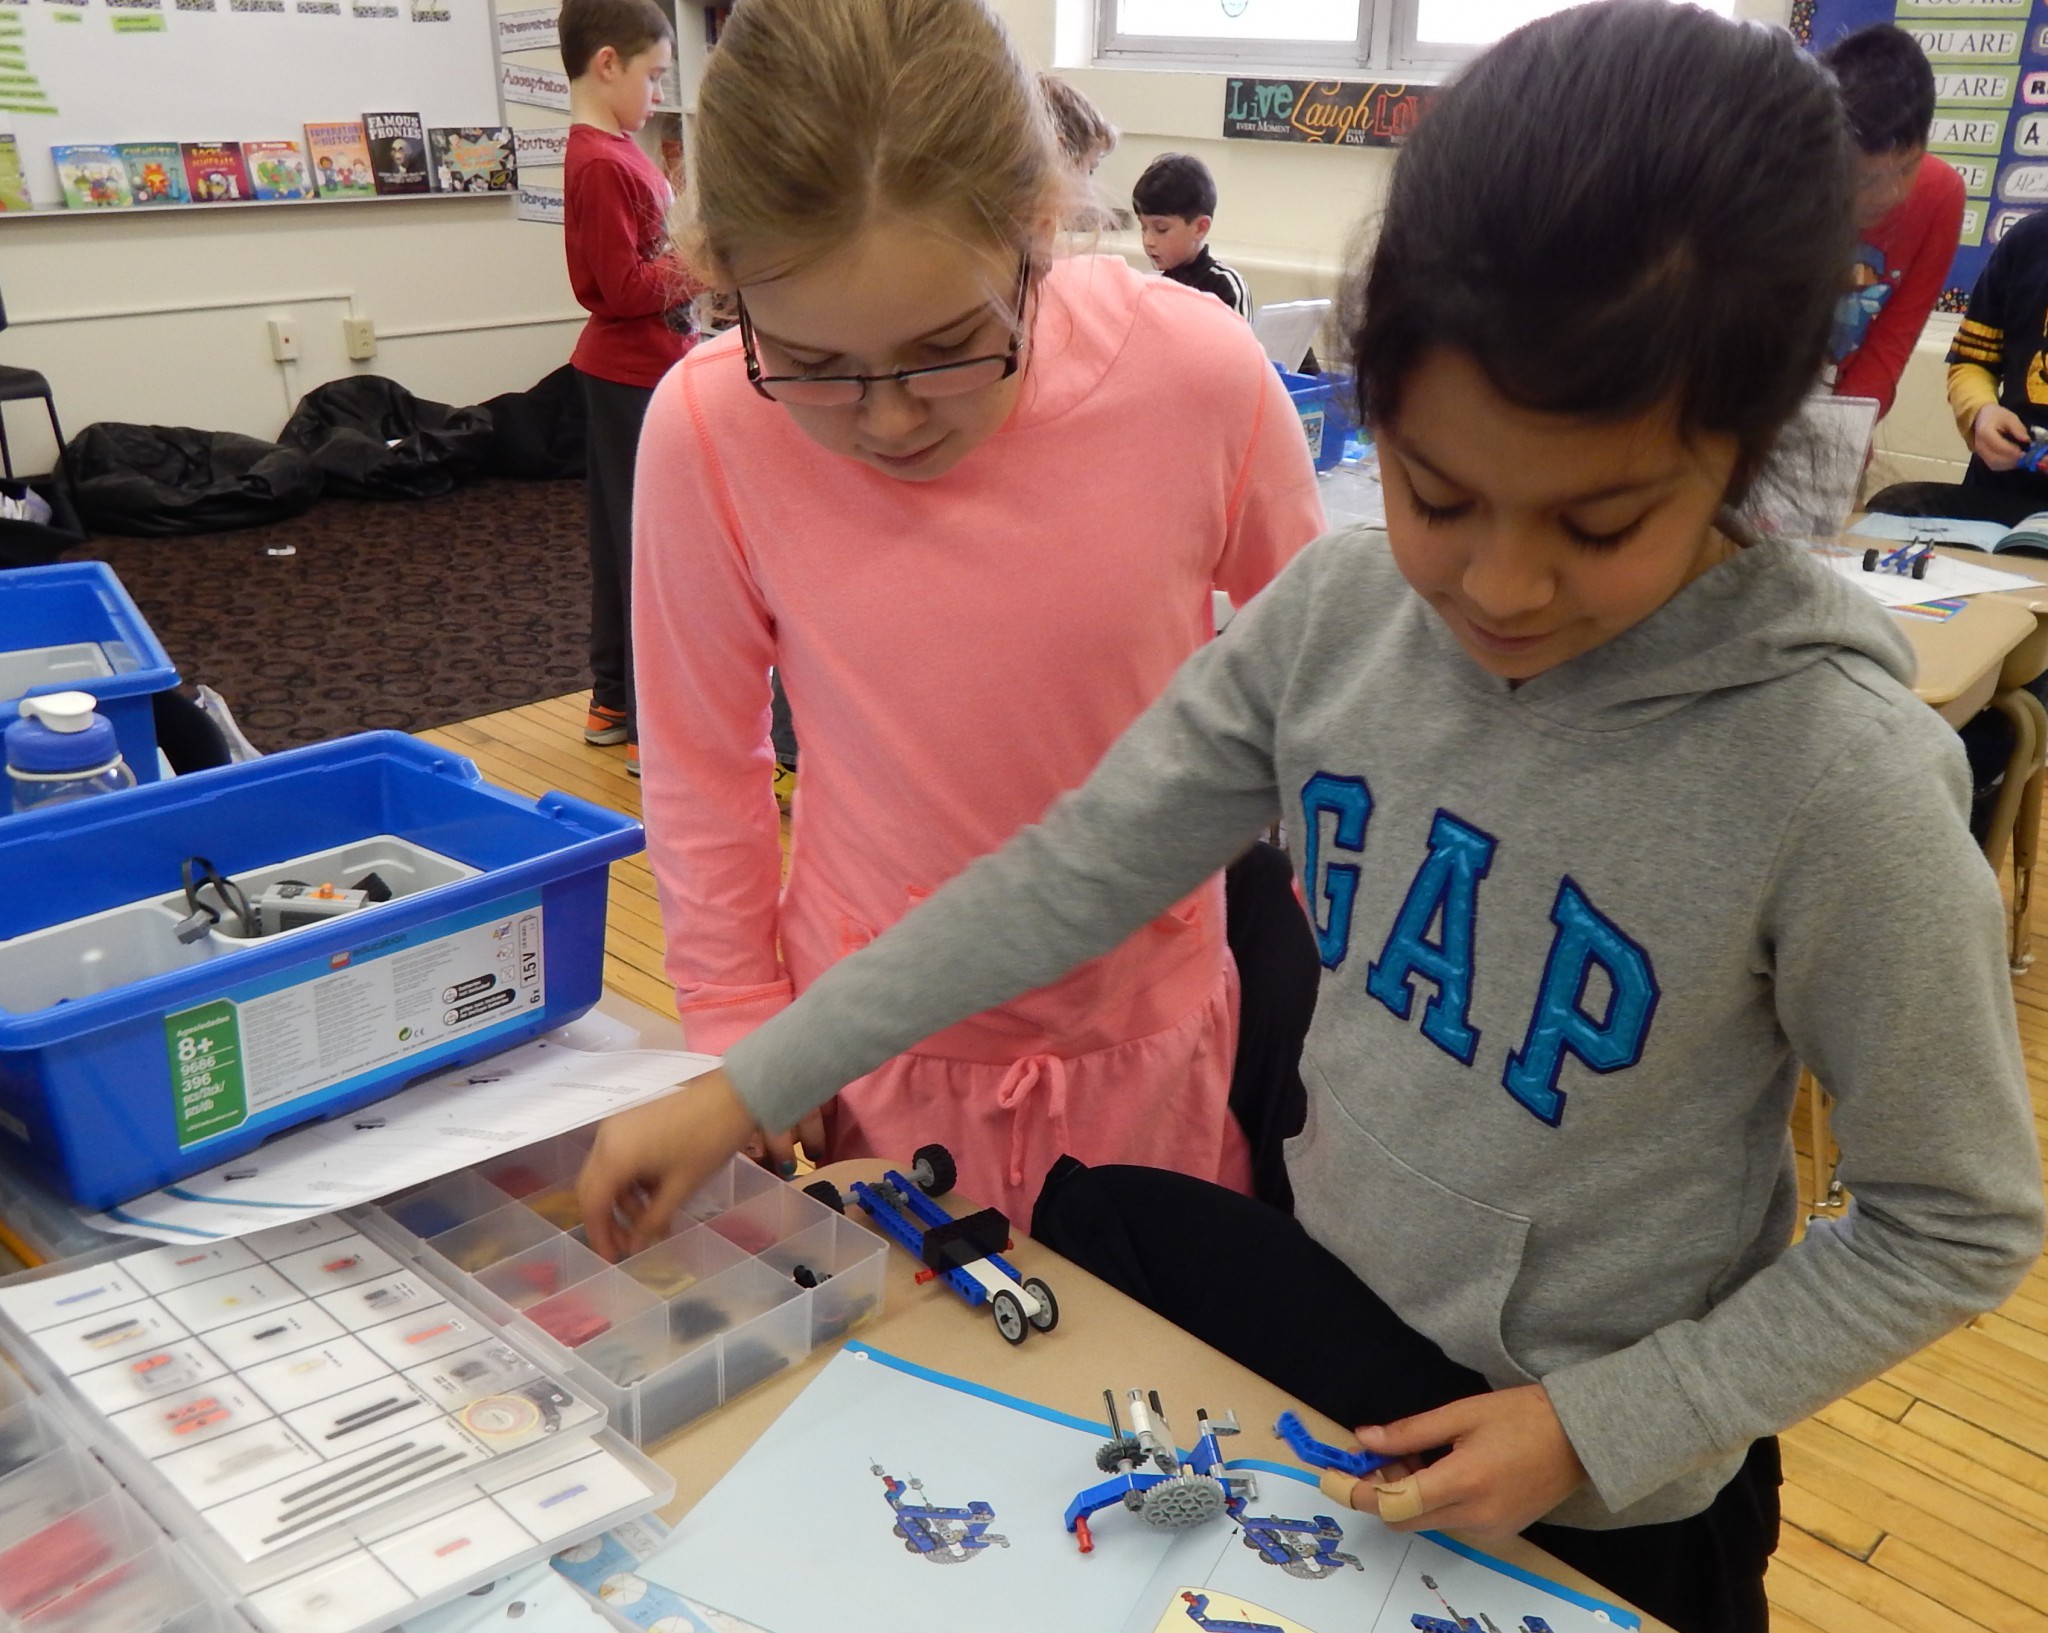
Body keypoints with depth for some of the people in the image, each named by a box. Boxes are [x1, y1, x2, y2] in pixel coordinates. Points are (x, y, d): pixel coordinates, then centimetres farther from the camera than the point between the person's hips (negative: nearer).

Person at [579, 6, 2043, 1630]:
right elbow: (1075, 871, -9)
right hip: (1331, 1303, 4)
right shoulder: (1338, 611, -16)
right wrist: (741, 1089, -9)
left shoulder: (1837, 777, -27)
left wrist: (1602, 1423, -20)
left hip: (1596, 1496, -3)